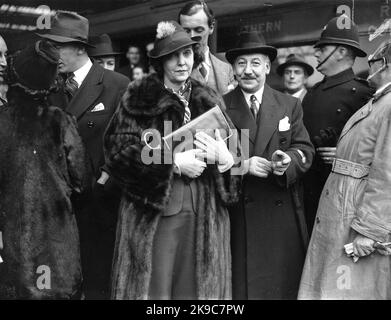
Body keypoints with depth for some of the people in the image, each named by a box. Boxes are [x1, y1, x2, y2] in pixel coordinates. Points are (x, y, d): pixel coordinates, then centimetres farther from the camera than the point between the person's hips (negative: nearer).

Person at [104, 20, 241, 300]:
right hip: (154, 211, -3)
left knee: (199, 286, 9)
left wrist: (226, 159, -9)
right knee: (154, 287, 1)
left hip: (205, 214, 4)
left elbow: (233, 150, 15)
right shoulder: (139, 100, 2)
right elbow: (118, 150, -8)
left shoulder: (210, 101, 14)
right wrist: (173, 162, -14)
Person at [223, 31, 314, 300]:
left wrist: (288, 161, -20)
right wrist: (242, 165, -18)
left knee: (285, 283, 9)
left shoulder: (290, 105, 7)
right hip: (237, 215, -1)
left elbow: (305, 150, 1)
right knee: (241, 283, 6)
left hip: (282, 214, 2)